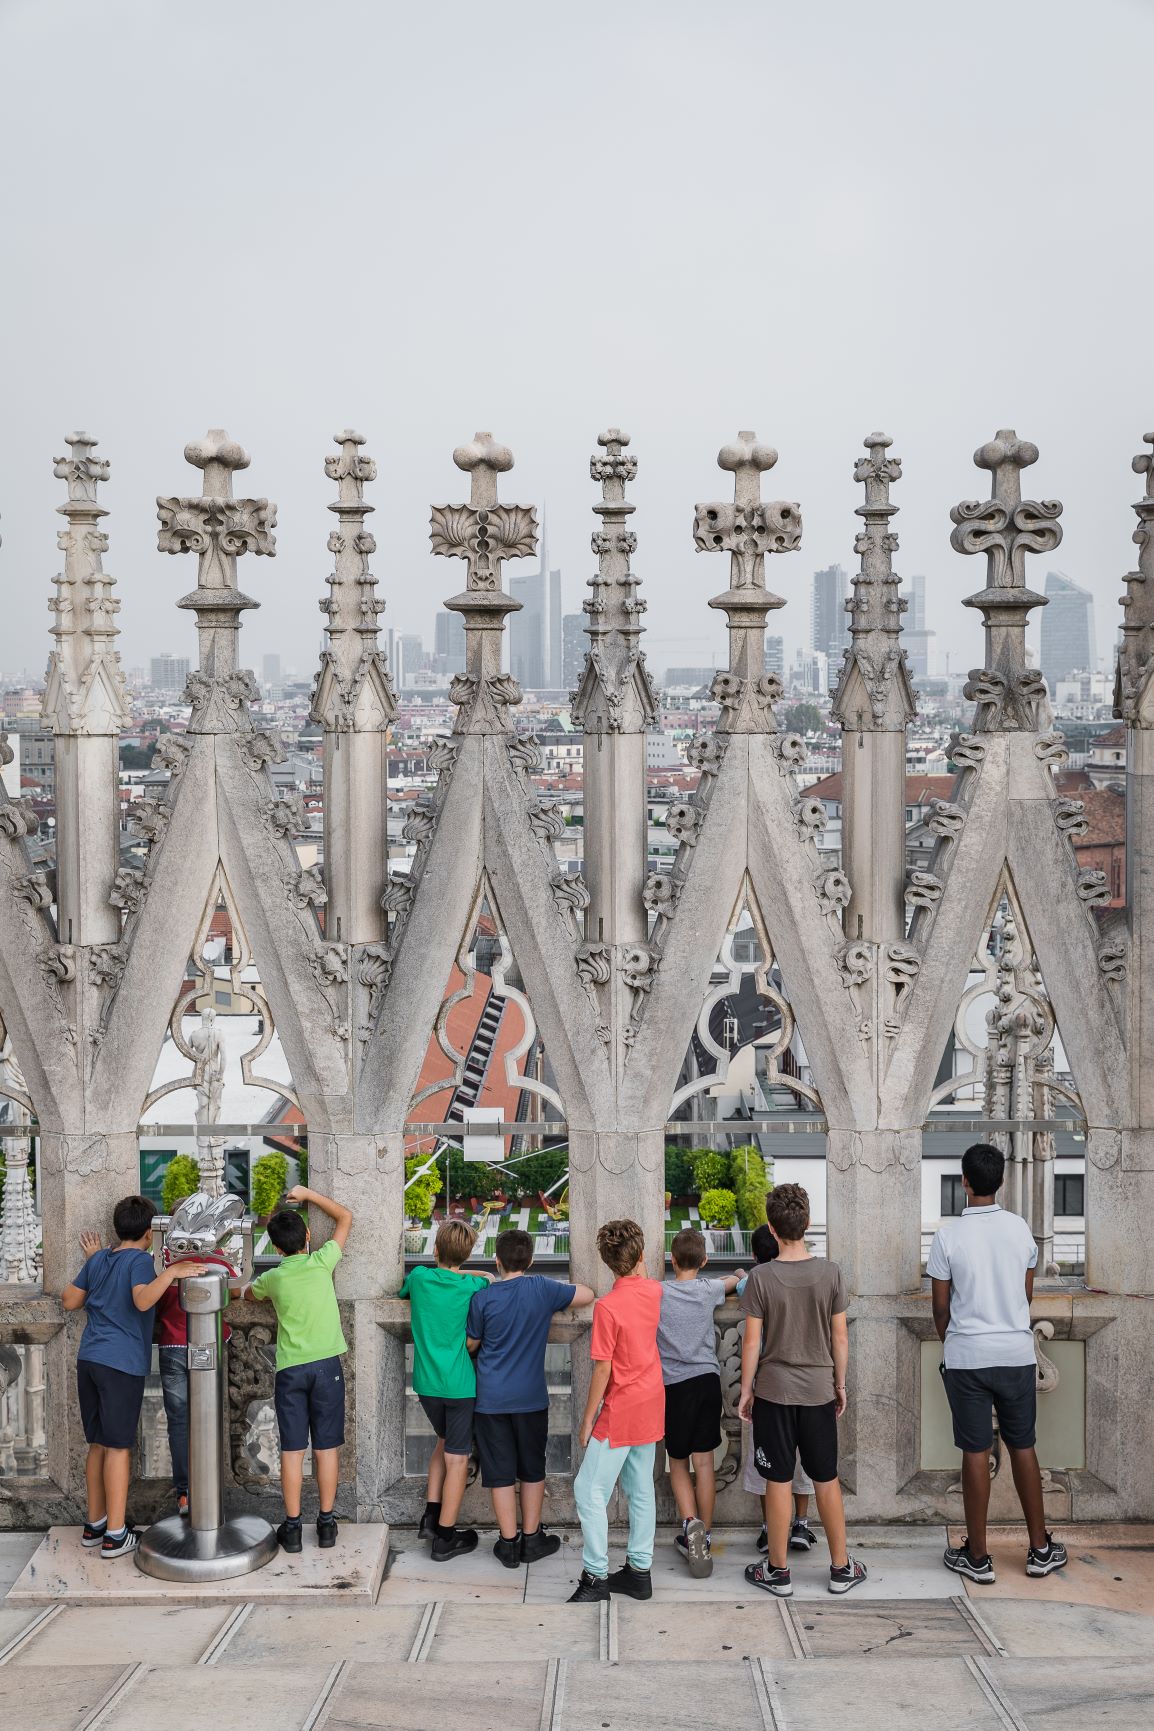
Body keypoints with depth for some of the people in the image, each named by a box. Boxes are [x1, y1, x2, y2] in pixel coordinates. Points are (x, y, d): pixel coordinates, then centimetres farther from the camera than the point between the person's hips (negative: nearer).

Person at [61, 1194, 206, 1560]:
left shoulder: (99, 1260, 13)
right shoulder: (140, 1260, -8)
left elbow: (69, 1300, 21)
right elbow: (142, 1300, -26)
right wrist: (171, 1273, -28)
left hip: (89, 1360, 7)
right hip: (122, 1364, -7)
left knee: (98, 1444, 15)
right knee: (118, 1447, -2)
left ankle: (94, 1525, 24)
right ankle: (115, 1535, 1)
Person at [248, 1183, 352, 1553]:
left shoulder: (272, 1279, -1)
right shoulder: (322, 1262, -6)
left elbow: (249, 1293, 24)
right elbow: (345, 1217, 8)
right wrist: (308, 1194, 12)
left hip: (290, 1370, 1)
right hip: (326, 1365, -1)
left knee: (292, 1449, 6)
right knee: (326, 1446, 6)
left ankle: (292, 1527, 9)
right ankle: (326, 1523, 11)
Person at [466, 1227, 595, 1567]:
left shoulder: (482, 1298, -9)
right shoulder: (543, 1289, -8)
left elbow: (470, 1344, 5)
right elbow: (587, 1295, 6)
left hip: (491, 1398, -1)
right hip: (531, 1398, 1)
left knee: (500, 1472, 7)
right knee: (532, 1469, 14)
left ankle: (509, 1542, 12)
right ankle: (532, 1539, 22)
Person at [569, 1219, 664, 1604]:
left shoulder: (607, 1307, -22)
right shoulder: (654, 1291, -3)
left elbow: (602, 1370, -17)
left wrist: (588, 1419, -9)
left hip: (620, 1412, -7)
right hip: (651, 1407, 8)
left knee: (590, 1489, -1)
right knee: (640, 1489, 15)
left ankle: (596, 1576, 0)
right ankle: (640, 1570, 20)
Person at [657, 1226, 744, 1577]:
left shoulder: (658, 1293, -5)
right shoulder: (709, 1290, 4)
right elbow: (733, 1280, 27)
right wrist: (739, 1275, 49)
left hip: (673, 1384, -2)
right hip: (707, 1379, 2)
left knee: (678, 1462, 10)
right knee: (704, 1461, 5)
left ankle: (690, 1522, -13)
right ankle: (704, 1535, 9)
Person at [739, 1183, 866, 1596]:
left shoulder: (761, 1277, -13)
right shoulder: (830, 1273, -7)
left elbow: (751, 1342, -8)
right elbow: (840, 1337, -1)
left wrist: (745, 1390, 4)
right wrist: (840, 1384, 12)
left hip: (773, 1391, -2)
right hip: (819, 1391, 2)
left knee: (778, 1481, 6)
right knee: (826, 1480, 12)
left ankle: (778, 1570, 15)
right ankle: (841, 1568, 21)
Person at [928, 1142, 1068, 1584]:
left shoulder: (948, 1235, -10)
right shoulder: (1020, 1228, -2)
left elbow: (941, 1307, -3)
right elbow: (1027, 1294, 9)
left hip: (967, 1357, -2)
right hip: (1017, 1353, 3)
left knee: (976, 1453, 3)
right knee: (1023, 1447, 13)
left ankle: (977, 1556, 10)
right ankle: (1040, 1549, 20)